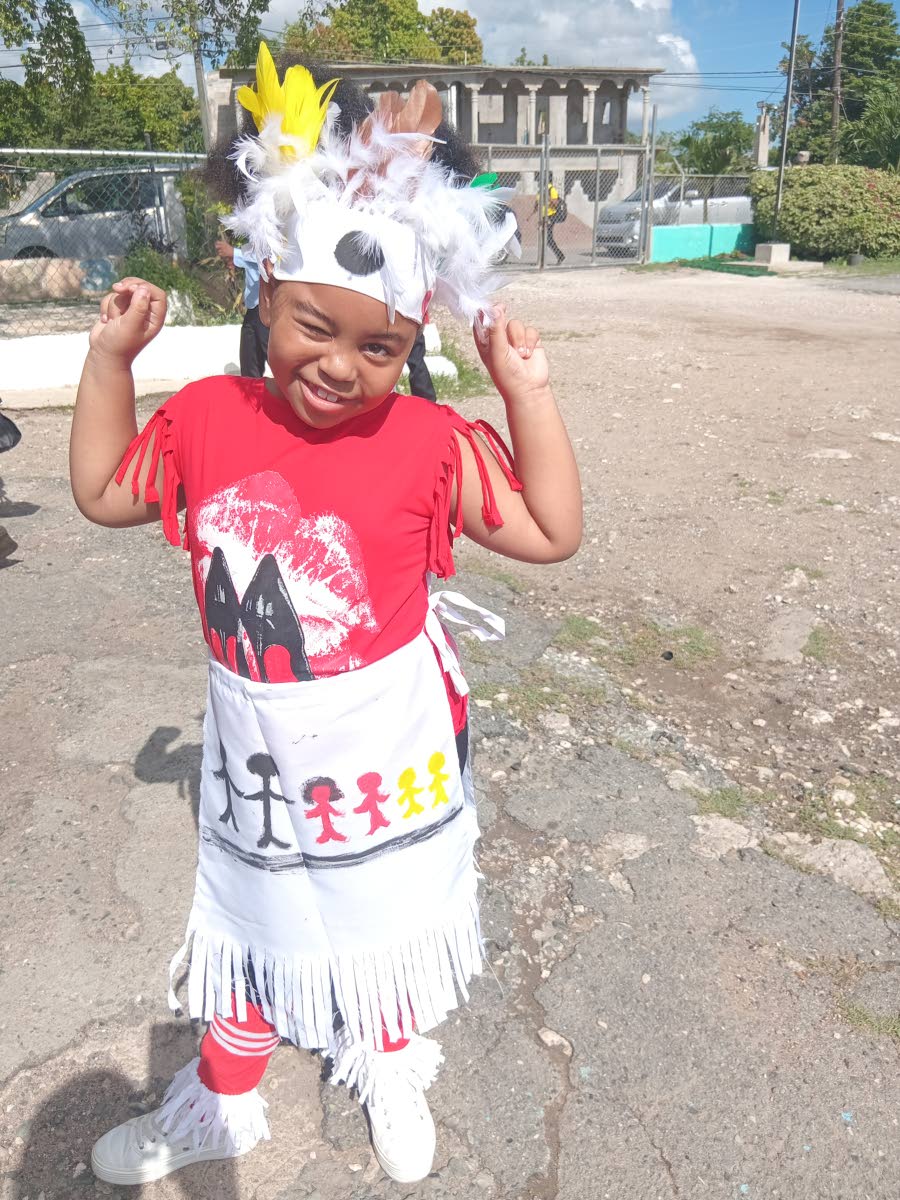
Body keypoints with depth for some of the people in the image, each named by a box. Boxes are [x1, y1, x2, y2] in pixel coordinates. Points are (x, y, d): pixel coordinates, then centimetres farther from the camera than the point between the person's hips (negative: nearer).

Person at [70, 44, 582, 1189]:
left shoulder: (428, 441, -18)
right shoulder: (209, 418, -8)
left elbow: (553, 531, -16)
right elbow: (103, 490, 7)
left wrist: (526, 388, -21)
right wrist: (110, 354, -1)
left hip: (386, 755, -2)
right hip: (254, 752, 3)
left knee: (386, 922, 22)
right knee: (246, 921, 24)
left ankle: (392, 1074, 55)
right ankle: (220, 1102, 52)